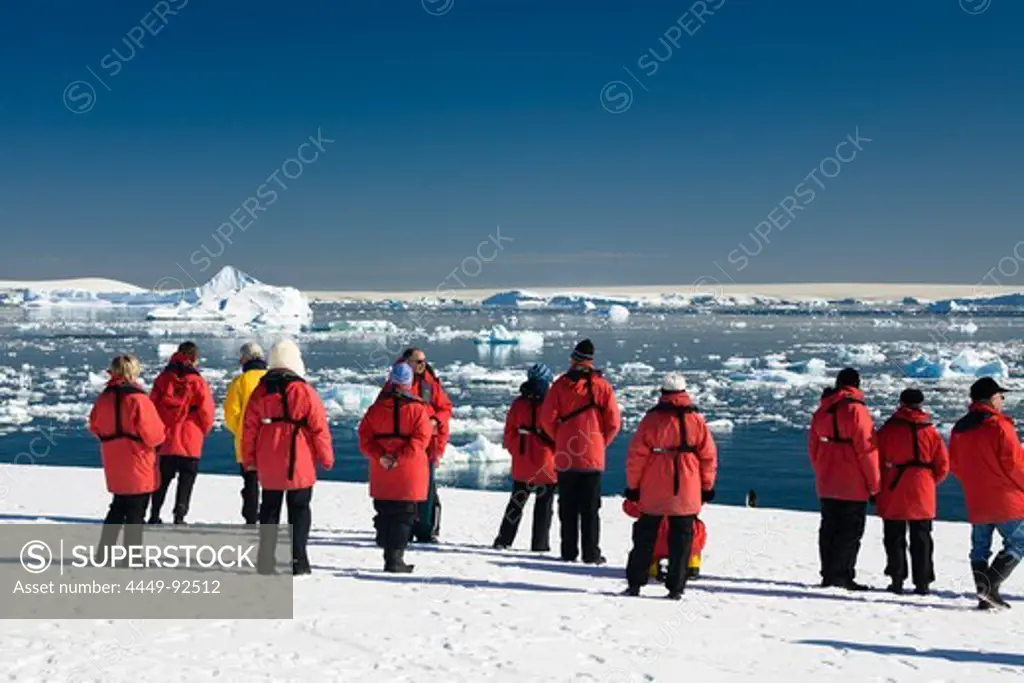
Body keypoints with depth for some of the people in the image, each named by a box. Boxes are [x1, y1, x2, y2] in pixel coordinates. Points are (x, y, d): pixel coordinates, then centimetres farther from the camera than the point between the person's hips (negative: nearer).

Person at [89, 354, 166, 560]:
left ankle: (104, 551, 22)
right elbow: (154, 434, -18)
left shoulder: (104, 398, 2)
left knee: (117, 509, 21)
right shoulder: (138, 399, -18)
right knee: (136, 513, 3)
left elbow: (95, 427, 12)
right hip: (138, 467, -6)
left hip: (114, 467, 6)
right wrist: (158, 436, 4)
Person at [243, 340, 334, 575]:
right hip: (299, 463, -3)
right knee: (299, 510, 5)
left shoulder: (260, 391, 2)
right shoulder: (304, 391, -9)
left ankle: (266, 560, 13)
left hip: (268, 464, 4)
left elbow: (249, 427, 5)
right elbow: (319, 427, -7)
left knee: (269, 509, 14)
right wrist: (326, 458, 3)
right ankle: (297, 560, 2)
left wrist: (248, 458, 13)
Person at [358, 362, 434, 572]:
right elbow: (421, 437, -16)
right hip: (409, 473, -3)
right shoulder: (417, 408, -7)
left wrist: (380, 456, -8)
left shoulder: (376, 407, 3)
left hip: (381, 474, 3)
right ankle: (395, 558, -3)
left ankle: (389, 555, 17)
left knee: (384, 514, 14)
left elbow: (364, 436, -1)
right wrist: (400, 458, -16)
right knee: (404, 516, 2)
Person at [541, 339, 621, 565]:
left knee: (567, 507, 8)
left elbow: (547, 419, -5)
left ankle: (569, 552, 8)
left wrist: (560, 439, 10)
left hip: (566, 455, 0)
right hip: (593, 456, 0)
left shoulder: (561, 384, -2)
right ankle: (591, 553, 3)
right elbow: (613, 422, -3)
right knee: (590, 508, 4)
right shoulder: (602, 386, -2)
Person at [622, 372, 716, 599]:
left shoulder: (651, 419, -6)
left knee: (645, 538, 11)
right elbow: (709, 455, 4)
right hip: (687, 494, 1)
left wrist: (633, 485, 4)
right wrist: (707, 486, 14)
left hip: (653, 493, -1)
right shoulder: (696, 420, 0)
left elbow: (636, 455, -5)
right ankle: (676, 587, 6)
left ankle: (635, 583, 13)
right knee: (681, 539, 8)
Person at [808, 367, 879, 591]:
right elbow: (866, 448, -13)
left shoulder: (822, 411, 10)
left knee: (829, 529, 11)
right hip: (853, 486, -6)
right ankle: (842, 574, -4)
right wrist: (874, 483, -7)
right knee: (851, 530, -1)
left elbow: (813, 446, 16)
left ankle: (828, 574, 14)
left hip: (826, 485, 6)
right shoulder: (856, 409, -12)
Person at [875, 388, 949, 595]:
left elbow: (877, 460, -2)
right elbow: (943, 465, 1)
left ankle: (897, 579, 3)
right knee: (921, 539, 9)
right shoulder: (930, 431, 0)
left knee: (895, 538, 8)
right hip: (922, 494, 1)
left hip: (893, 494, -1)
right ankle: (922, 582, 7)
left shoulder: (888, 429, -4)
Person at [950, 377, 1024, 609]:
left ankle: (985, 594, 8)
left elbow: (954, 465, 12)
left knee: (980, 547, 12)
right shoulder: (999, 424, -13)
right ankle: (991, 584, -12)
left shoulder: (959, 428, 8)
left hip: (976, 503, 6)